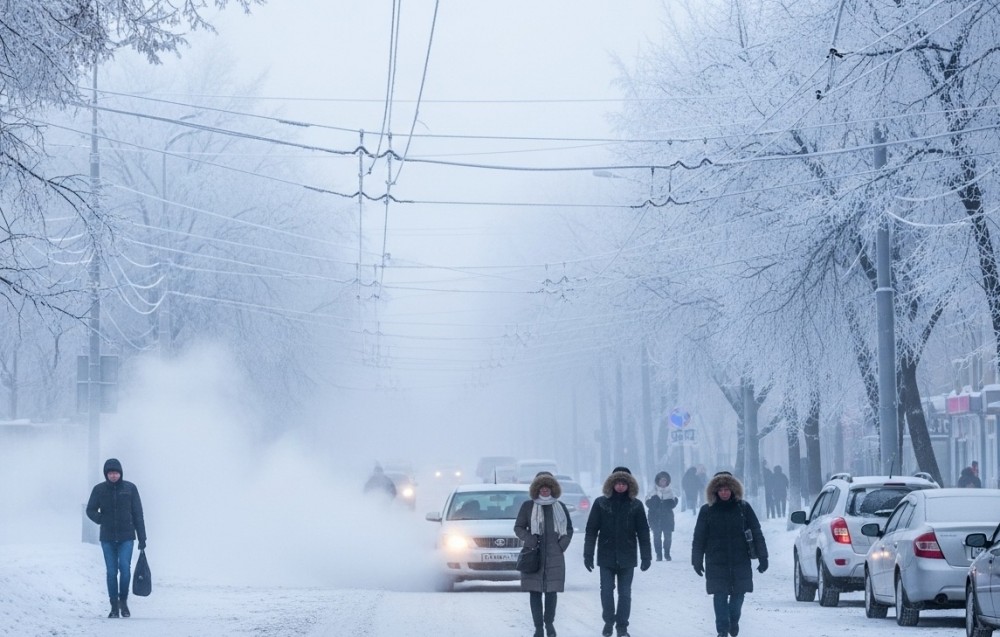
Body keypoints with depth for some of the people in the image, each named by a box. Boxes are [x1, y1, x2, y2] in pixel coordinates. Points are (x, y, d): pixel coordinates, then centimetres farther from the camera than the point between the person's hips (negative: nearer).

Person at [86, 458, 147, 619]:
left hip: (126, 537, -1)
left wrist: (142, 538, 0)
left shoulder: (130, 488, -1)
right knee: (111, 572, 4)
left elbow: (138, 514, 2)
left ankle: (123, 601, 7)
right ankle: (114, 606, 12)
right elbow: (90, 510, 10)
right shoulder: (99, 490, 0)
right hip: (107, 538, 1)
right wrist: (102, 520, -6)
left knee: (125, 568, -13)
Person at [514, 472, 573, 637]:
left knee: (551, 591, -2)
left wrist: (563, 544, 2)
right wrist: (529, 539, -8)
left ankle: (549, 622, 18)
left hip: (554, 555, 1)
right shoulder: (528, 506, 5)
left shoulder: (560, 507, 11)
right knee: (535, 591, -4)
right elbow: (518, 527, 9)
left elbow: (569, 529, 18)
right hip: (533, 555, -1)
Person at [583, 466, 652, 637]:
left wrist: (646, 557, -2)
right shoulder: (601, 503, -2)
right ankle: (608, 622, 20)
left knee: (625, 593, 4)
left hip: (627, 558, 0)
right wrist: (588, 554, -4)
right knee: (606, 591, 2)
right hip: (606, 557, 0)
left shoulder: (636, 505, -1)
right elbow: (591, 530, -1)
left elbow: (643, 532, 1)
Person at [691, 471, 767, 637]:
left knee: (738, 594, 5)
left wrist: (762, 556, -2)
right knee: (720, 595, -5)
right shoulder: (707, 510, 1)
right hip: (716, 563, -1)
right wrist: (697, 560, 2)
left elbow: (756, 533, 3)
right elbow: (699, 538, 4)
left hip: (740, 561, 1)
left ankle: (733, 622, 27)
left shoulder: (743, 508, 1)